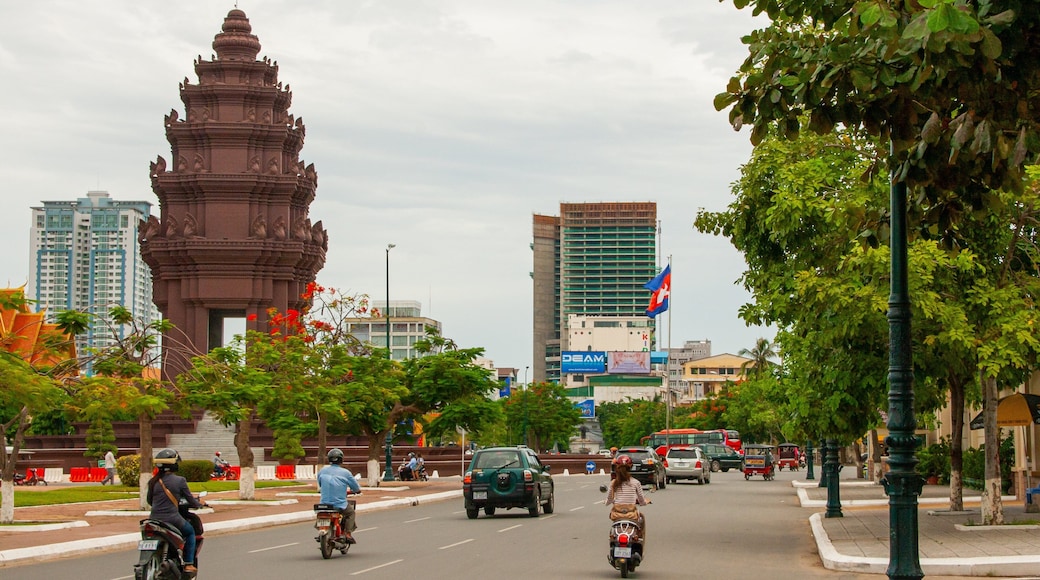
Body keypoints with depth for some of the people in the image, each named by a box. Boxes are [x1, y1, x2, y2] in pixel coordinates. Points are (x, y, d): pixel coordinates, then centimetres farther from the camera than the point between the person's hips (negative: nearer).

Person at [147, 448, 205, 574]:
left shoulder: (153, 481, 2)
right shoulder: (180, 480, -9)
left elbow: (149, 501, 14)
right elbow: (190, 500, -1)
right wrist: (200, 504, 21)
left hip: (154, 520, 4)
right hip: (172, 519, -4)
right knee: (190, 531, 24)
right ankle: (188, 564, 14)